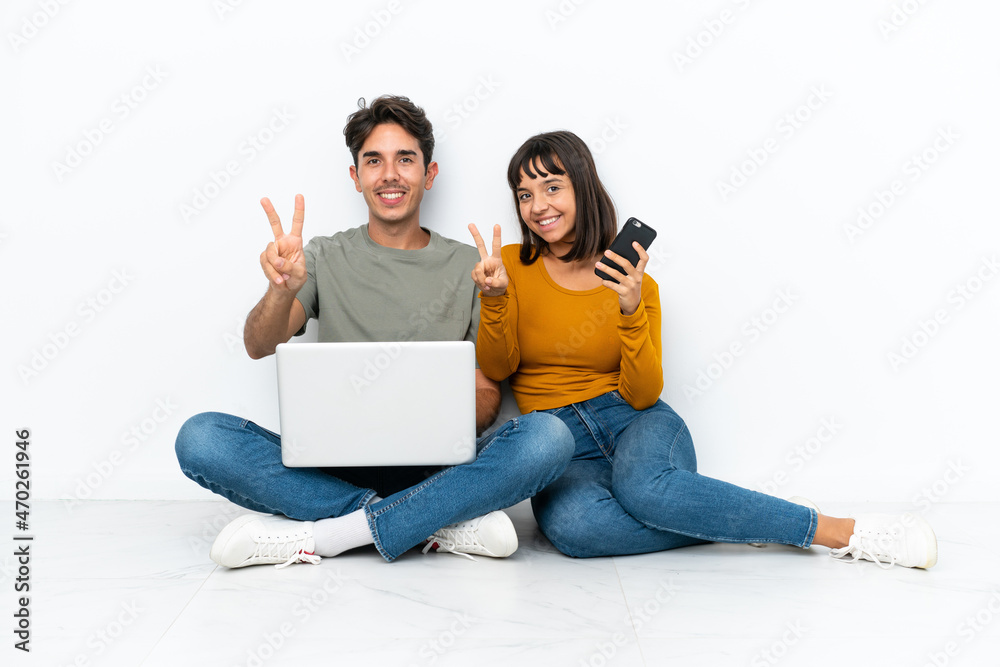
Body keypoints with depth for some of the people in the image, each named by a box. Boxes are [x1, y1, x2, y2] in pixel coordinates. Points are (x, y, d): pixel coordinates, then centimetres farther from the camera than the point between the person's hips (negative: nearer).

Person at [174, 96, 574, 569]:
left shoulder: (468, 267, 9)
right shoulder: (325, 258, 11)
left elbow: (487, 395, 8)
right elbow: (260, 347, -4)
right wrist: (283, 289, -26)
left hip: (433, 469, 0)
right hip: (333, 465, 1)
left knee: (547, 437, -28)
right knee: (199, 438, -24)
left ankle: (316, 536, -25)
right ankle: (444, 522, -24)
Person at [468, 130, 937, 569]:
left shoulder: (634, 284, 3)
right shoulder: (513, 266, 6)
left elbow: (642, 395, -4)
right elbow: (496, 368, -2)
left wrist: (632, 313, -18)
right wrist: (493, 297, -19)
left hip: (634, 423, 0)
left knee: (643, 485, -38)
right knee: (569, 524, -36)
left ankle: (841, 531, -23)